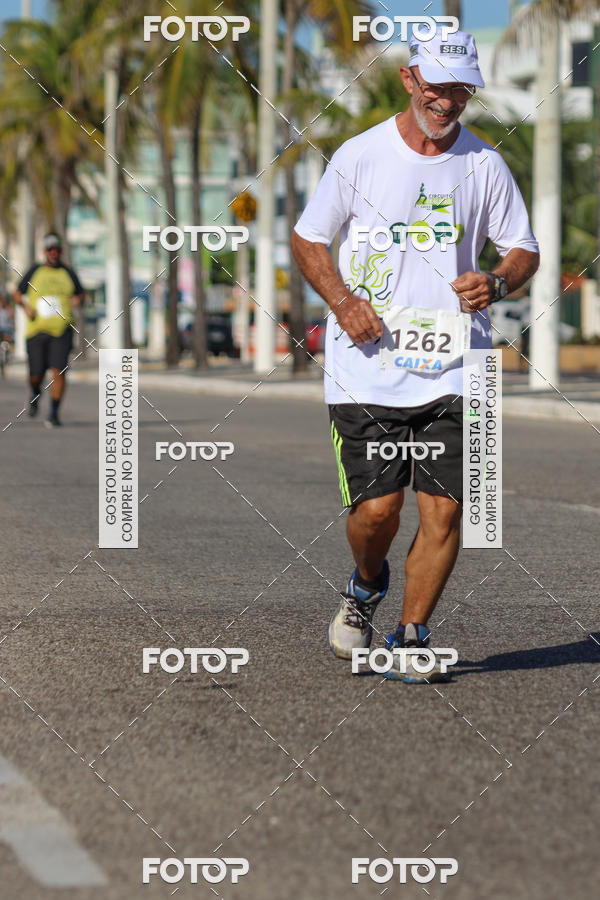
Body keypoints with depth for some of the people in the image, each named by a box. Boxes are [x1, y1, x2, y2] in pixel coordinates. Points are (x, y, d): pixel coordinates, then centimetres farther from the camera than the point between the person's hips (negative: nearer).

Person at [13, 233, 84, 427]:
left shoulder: (68, 273, 9)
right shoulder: (35, 271, 7)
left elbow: (80, 294, 21)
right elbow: (18, 294, 14)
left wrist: (78, 300, -3)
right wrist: (25, 306, -7)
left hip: (61, 331, 0)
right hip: (36, 330, 0)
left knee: (58, 371, -13)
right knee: (36, 375, 1)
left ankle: (53, 413, -5)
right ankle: (35, 394, 37)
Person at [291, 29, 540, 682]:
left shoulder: (484, 165, 5)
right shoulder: (359, 155, 0)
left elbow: (524, 250, 13)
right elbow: (307, 240, 10)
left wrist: (496, 284, -9)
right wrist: (342, 300, -7)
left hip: (454, 367, 1)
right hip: (367, 365, -1)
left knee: (444, 508, -6)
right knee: (376, 509, -7)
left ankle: (409, 640, 11)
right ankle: (366, 586, 28)